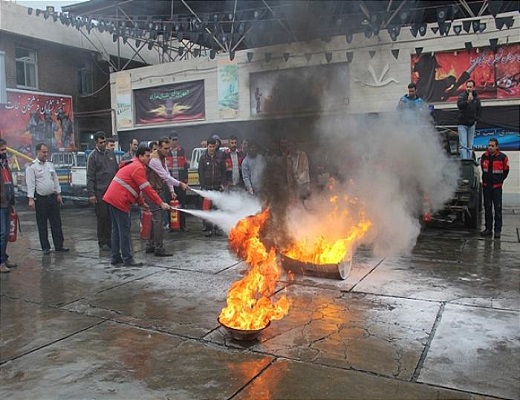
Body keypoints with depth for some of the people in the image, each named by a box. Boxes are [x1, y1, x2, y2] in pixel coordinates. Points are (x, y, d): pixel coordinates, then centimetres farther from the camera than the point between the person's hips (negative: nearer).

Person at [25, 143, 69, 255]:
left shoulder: (50, 164, 11)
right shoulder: (32, 166, -6)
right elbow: (30, 184, -11)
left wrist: (58, 194, 12)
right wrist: (31, 199, -16)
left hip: (53, 197, 5)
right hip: (40, 199, -5)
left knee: (56, 223, 7)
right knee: (42, 225, 4)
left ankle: (59, 245, 14)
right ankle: (45, 247, 12)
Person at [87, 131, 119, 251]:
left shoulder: (111, 154, 13)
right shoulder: (93, 156, -2)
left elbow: (117, 171, 19)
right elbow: (90, 177, -5)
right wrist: (91, 194, -11)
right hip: (100, 193, -4)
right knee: (102, 217, -1)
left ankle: (110, 240, 15)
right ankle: (102, 242, 9)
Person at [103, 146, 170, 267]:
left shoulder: (133, 165, 21)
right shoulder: (138, 168, -12)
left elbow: (134, 187, 24)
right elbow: (147, 189, -18)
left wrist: (141, 203, 19)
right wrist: (161, 203, -16)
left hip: (112, 198, 10)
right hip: (119, 201, -10)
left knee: (116, 229, 14)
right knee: (124, 231, -5)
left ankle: (115, 257, 20)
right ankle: (128, 260, -1)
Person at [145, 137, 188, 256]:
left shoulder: (163, 157, 12)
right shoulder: (154, 159, -19)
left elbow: (167, 175, 13)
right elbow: (165, 176, -22)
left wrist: (171, 191, 7)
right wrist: (179, 184, -18)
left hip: (157, 191, 10)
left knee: (155, 219, 13)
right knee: (158, 219, -10)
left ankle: (150, 246, 21)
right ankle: (159, 249, -7)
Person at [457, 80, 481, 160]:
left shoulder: (477, 97, 7)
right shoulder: (462, 95, -6)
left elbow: (479, 110, 19)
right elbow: (459, 105, -26)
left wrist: (476, 119, 11)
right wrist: (467, 101, -41)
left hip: (471, 124, 4)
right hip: (462, 124, -4)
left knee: (470, 146, 7)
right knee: (463, 145, -11)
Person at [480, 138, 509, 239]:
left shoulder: (502, 157, -8)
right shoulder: (484, 156, 3)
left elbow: (506, 171, 5)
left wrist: (500, 180, 6)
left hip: (497, 187, -4)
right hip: (486, 186, 4)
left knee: (498, 209, -2)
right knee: (487, 208, 9)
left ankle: (498, 230, 3)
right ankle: (488, 228, 18)